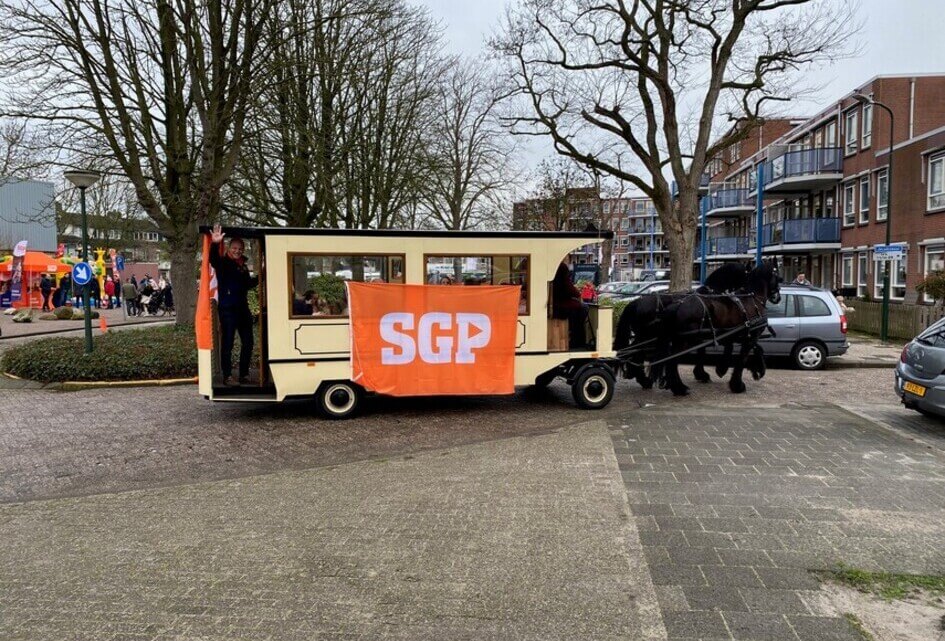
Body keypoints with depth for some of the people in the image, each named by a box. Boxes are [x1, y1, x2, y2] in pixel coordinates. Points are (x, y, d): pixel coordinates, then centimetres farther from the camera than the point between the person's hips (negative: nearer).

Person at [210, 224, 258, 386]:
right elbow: (213, 258, -28)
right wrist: (215, 244, -47)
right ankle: (227, 376, 1)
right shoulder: (222, 263, -5)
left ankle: (244, 374, 19)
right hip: (227, 308, -7)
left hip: (242, 308, 7)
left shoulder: (243, 265, 16)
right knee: (227, 343, -4)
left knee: (247, 343, 9)